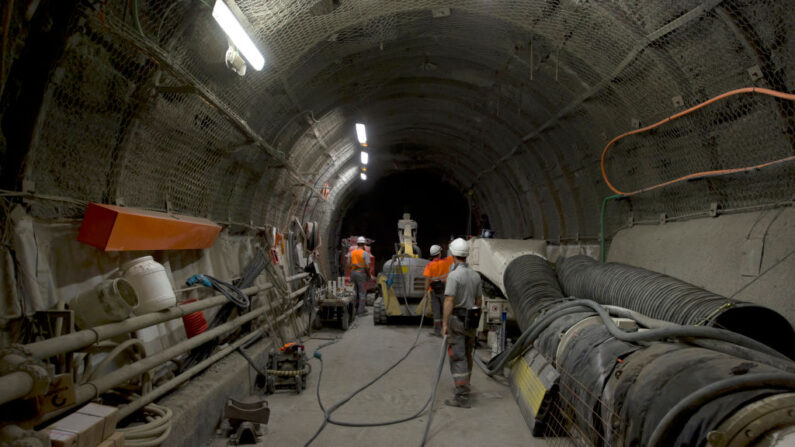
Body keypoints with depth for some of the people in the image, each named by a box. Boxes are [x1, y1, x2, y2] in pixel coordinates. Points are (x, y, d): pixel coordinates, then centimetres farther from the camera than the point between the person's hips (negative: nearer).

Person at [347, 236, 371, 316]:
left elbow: (348, 265, 5)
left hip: (353, 273, 5)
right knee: (362, 293, 2)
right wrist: (369, 275, 1)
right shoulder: (365, 253, -9)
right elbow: (367, 267, -14)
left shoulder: (351, 253, 6)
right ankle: (361, 311, 1)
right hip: (362, 274, -5)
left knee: (356, 292, 15)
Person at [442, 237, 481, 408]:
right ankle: (464, 386, 36)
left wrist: (444, 323, -17)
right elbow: (478, 300, 13)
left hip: (456, 319, -7)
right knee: (467, 355, 20)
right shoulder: (475, 275, 7)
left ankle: (462, 396, -7)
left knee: (457, 357, -5)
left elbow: (449, 301, -20)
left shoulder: (454, 275, -16)